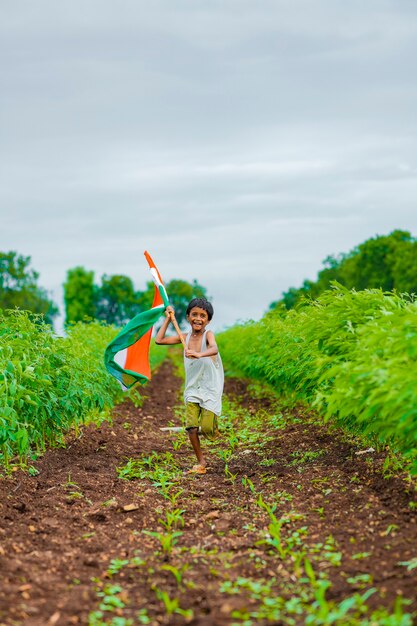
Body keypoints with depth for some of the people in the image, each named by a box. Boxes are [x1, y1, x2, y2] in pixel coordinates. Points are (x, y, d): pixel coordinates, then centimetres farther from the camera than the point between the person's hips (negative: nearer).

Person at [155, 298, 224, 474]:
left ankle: (214, 427, 29)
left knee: (207, 429, -8)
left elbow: (214, 349, -32)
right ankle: (201, 462, 8)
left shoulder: (208, 334, -10)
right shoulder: (185, 337, 4)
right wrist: (168, 319, 9)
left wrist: (198, 354, -51)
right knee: (191, 427, -8)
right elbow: (159, 340, 7)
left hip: (210, 390, -4)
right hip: (192, 389, 4)